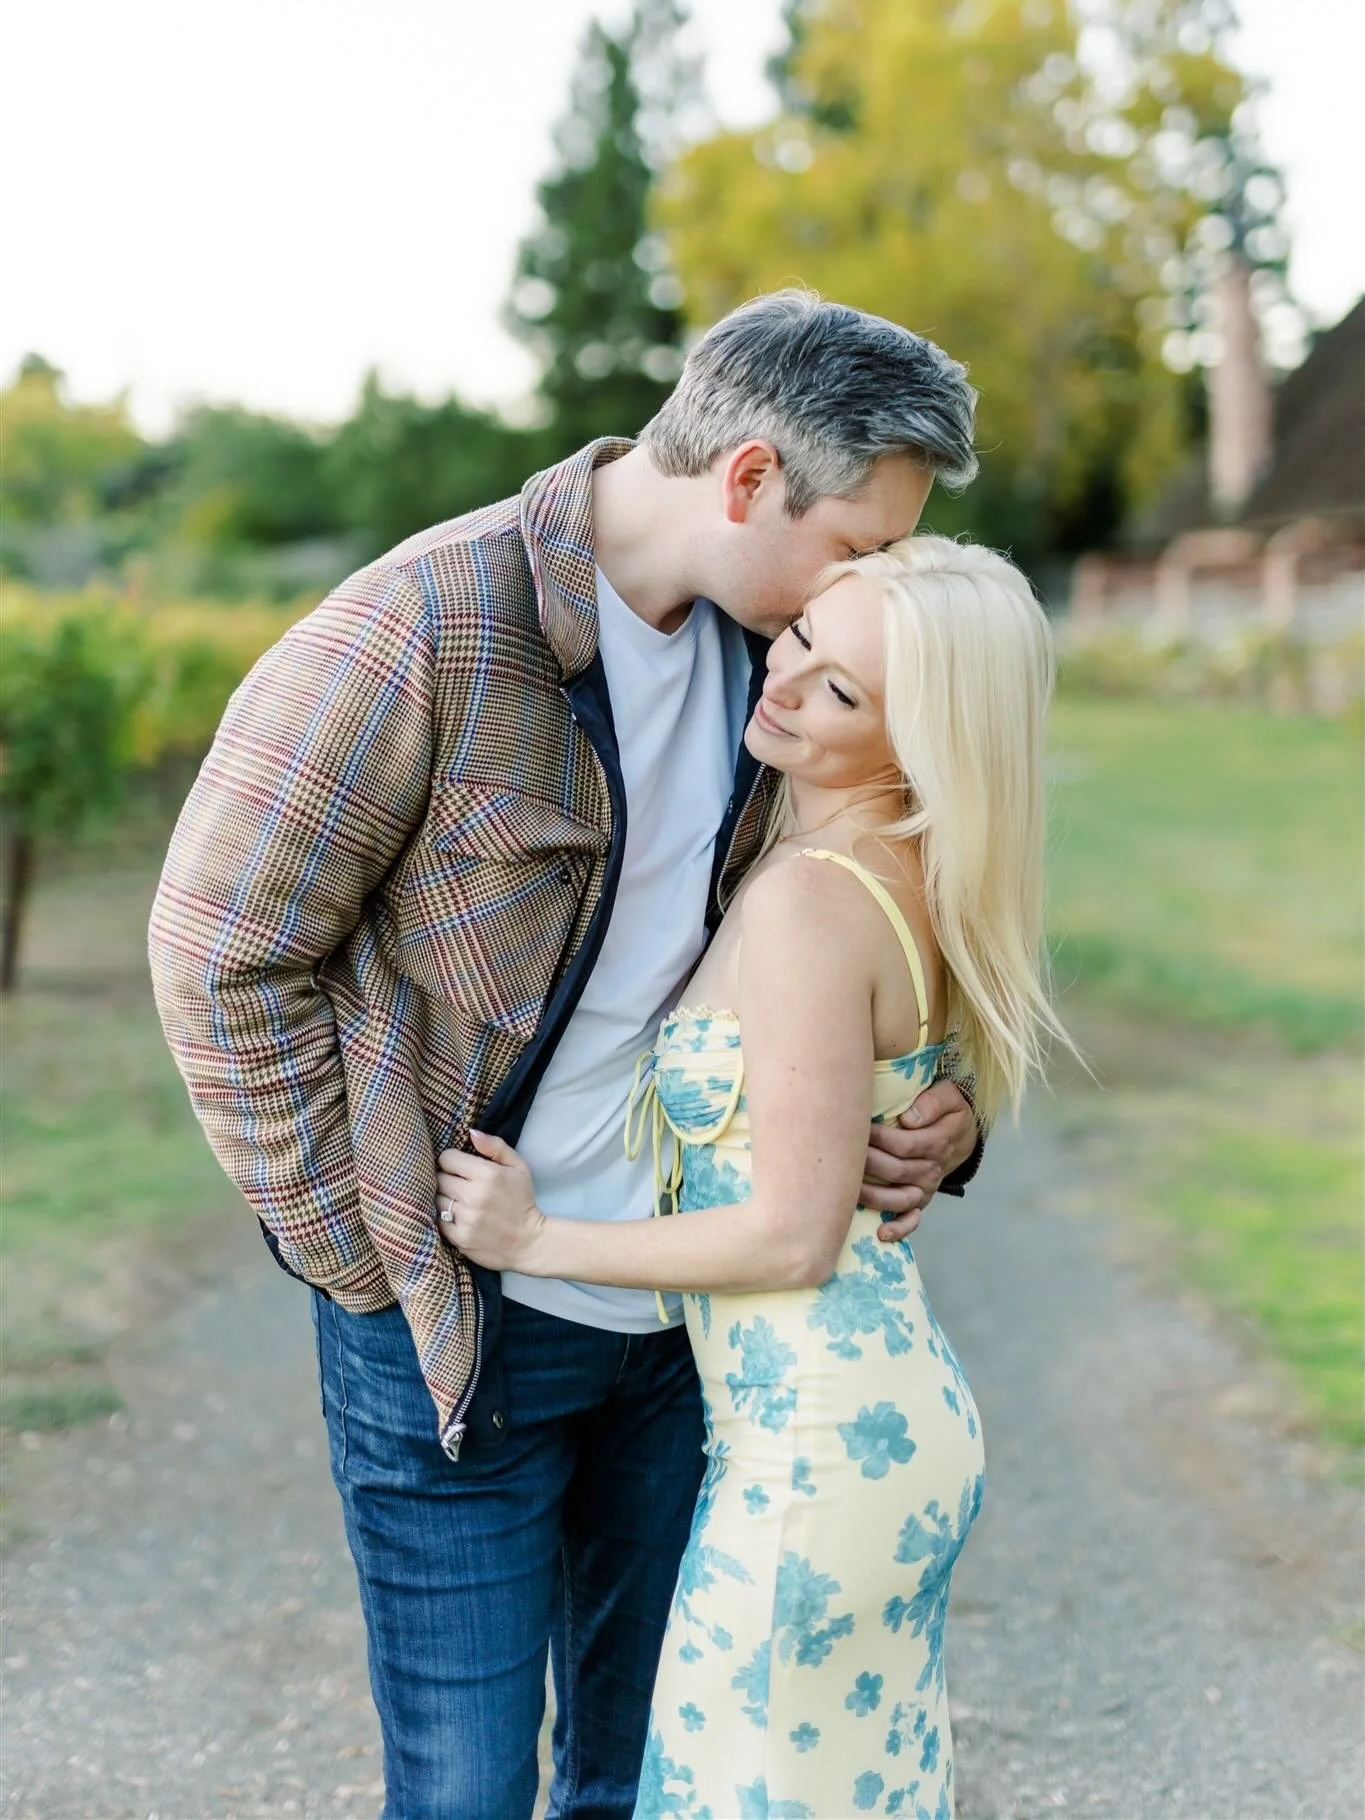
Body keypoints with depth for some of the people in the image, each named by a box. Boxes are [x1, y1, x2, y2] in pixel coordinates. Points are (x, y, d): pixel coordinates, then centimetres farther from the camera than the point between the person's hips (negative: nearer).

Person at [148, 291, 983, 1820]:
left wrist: (938, 1109, -7)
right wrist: (374, 1270, -13)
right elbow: (222, 956, -15)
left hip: (689, 1316, 6)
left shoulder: (774, 651, 0)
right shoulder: (427, 628, -19)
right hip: (460, 1326, -5)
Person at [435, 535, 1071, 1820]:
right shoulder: (898, 879, 5)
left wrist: (536, 1240, -10)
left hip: (825, 1443, -9)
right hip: (894, 1414, 9)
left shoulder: (808, 902, -21)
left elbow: (794, 1235, -19)